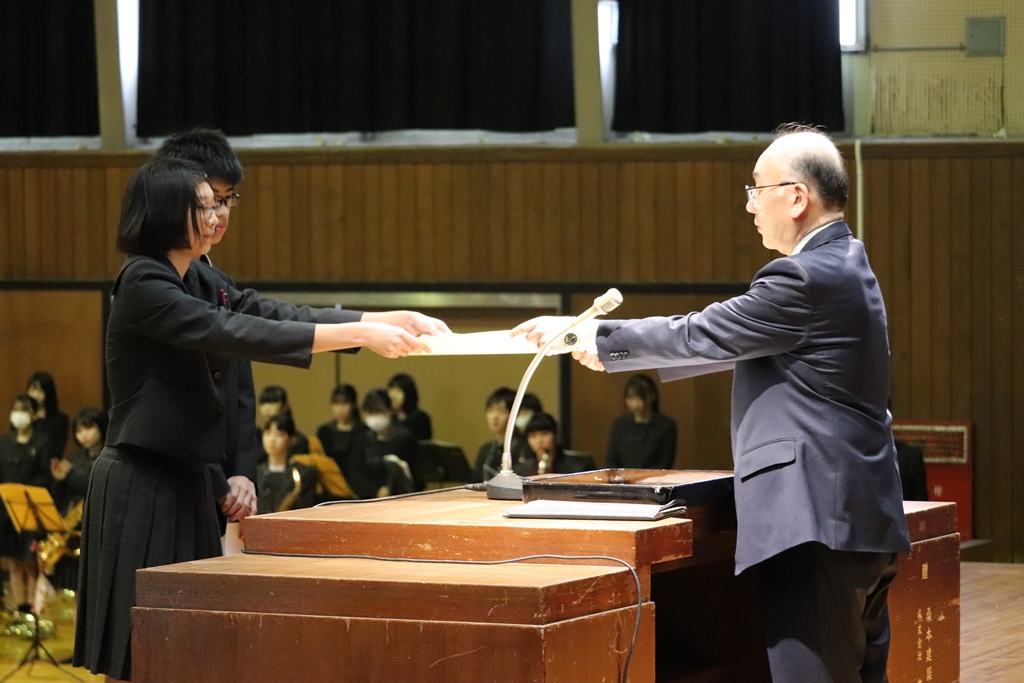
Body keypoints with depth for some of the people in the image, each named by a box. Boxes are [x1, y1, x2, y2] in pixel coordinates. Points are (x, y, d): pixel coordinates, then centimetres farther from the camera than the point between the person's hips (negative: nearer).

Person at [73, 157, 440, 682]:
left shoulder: (198, 281, 10)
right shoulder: (142, 286, -17)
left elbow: (278, 315, 7)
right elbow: (239, 334, -25)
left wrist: (394, 319, -3)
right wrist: (360, 335, -27)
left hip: (185, 479, 9)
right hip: (141, 484, -9)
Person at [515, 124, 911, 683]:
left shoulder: (806, 279, -16)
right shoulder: (841, 264, 16)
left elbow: (701, 335, -10)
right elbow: (721, 339, 18)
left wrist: (602, 338, 5)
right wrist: (599, 341, 16)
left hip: (815, 524, -11)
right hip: (862, 519, 11)